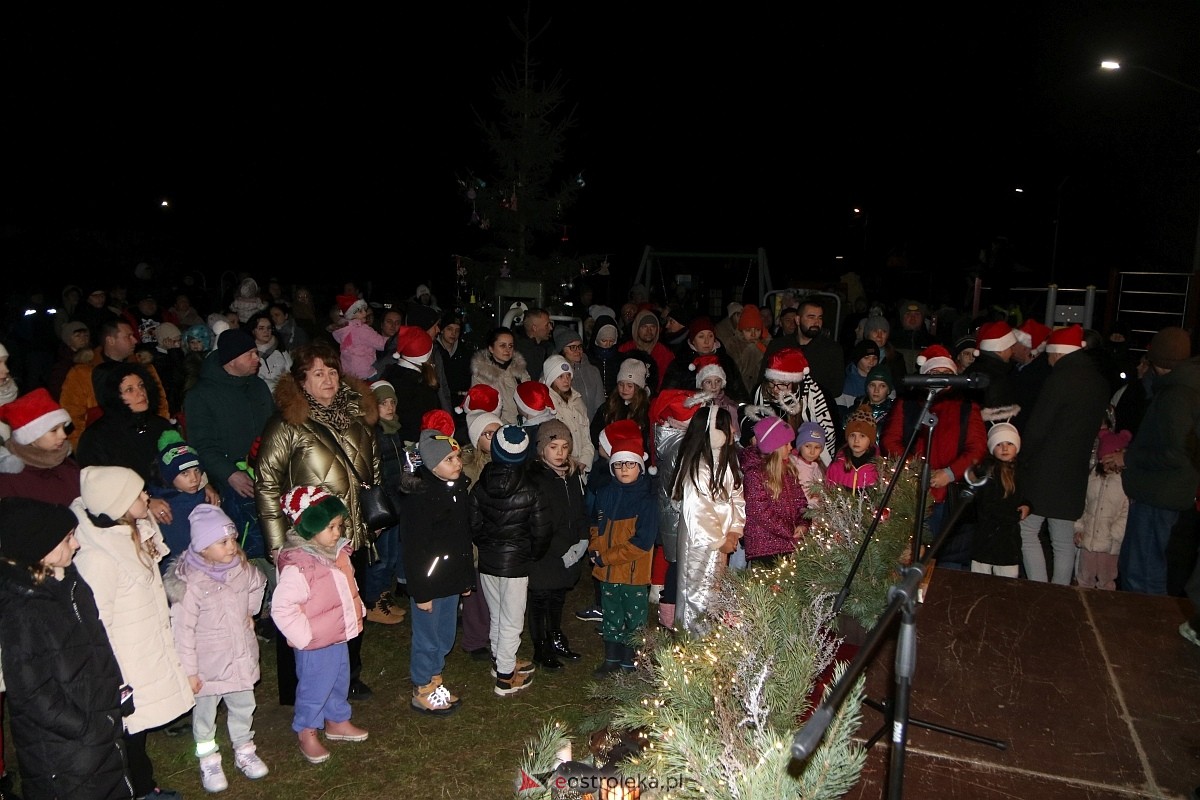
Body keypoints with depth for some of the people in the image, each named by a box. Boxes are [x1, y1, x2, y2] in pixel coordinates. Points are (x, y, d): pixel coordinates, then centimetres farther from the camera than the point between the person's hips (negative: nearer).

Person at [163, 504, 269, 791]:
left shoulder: (241, 568, -9)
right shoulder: (190, 583, -25)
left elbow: (258, 584, 16)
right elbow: (182, 629, -20)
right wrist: (189, 670, -17)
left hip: (241, 657, 5)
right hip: (209, 663, -5)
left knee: (244, 706, 20)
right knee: (205, 713, 15)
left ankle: (244, 751, 40)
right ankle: (208, 762, 34)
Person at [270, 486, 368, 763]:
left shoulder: (337, 552, -2)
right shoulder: (298, 566, -30)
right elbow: (281, 608, -30)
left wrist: (358, 611, 10)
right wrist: (304, 636, -24)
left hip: (341, 635, 8)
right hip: (316, 645, -8)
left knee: (340, 681, 24)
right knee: (315, 688, 10)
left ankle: (337, 721, 45)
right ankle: (306, 733, 33)